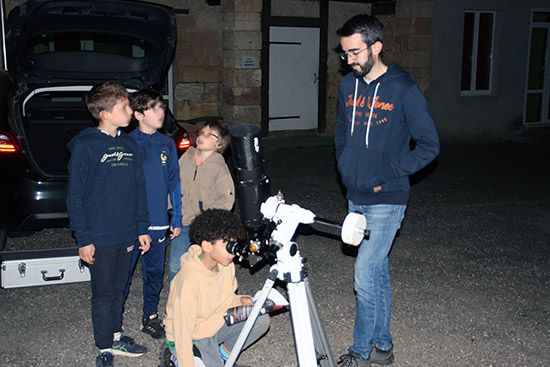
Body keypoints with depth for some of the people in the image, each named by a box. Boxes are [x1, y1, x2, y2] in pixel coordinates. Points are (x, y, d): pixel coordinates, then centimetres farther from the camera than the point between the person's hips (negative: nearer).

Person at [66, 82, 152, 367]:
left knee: (118, 289, 17)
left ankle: (115, 335, 33)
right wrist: (83, 239, -12)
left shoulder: (129, 145, 7)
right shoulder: (85, 146, -11)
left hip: (127, 235, 5)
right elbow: (75, 196, -10)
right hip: (100, 237, -5)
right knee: (103, 294, 6)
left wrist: (142, 229, 10)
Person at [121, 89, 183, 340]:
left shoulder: (167, 144, 7)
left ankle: (151, 317, 31)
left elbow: (174, 183, 11)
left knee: (154, 273, 14)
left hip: (158, 222, 4)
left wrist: (177, 219, 9)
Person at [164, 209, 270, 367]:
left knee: (261, 319, -12)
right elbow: (182, 334, -27)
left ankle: (224, 354, 9)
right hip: (193, 339, -6)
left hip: (217, 326, 6)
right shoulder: (187, 281, -32)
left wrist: (240, 301, -11)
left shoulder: (226, 265, -10)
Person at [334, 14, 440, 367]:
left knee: (365, 276, -6)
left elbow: (429, 145, -9)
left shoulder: (403, 89, -12)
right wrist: (346, 170, 10)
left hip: (386, 201, -6)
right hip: (356, 198, 6)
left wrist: (389, 174, -12)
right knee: (378, 271, 15)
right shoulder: (348, 85, 6)